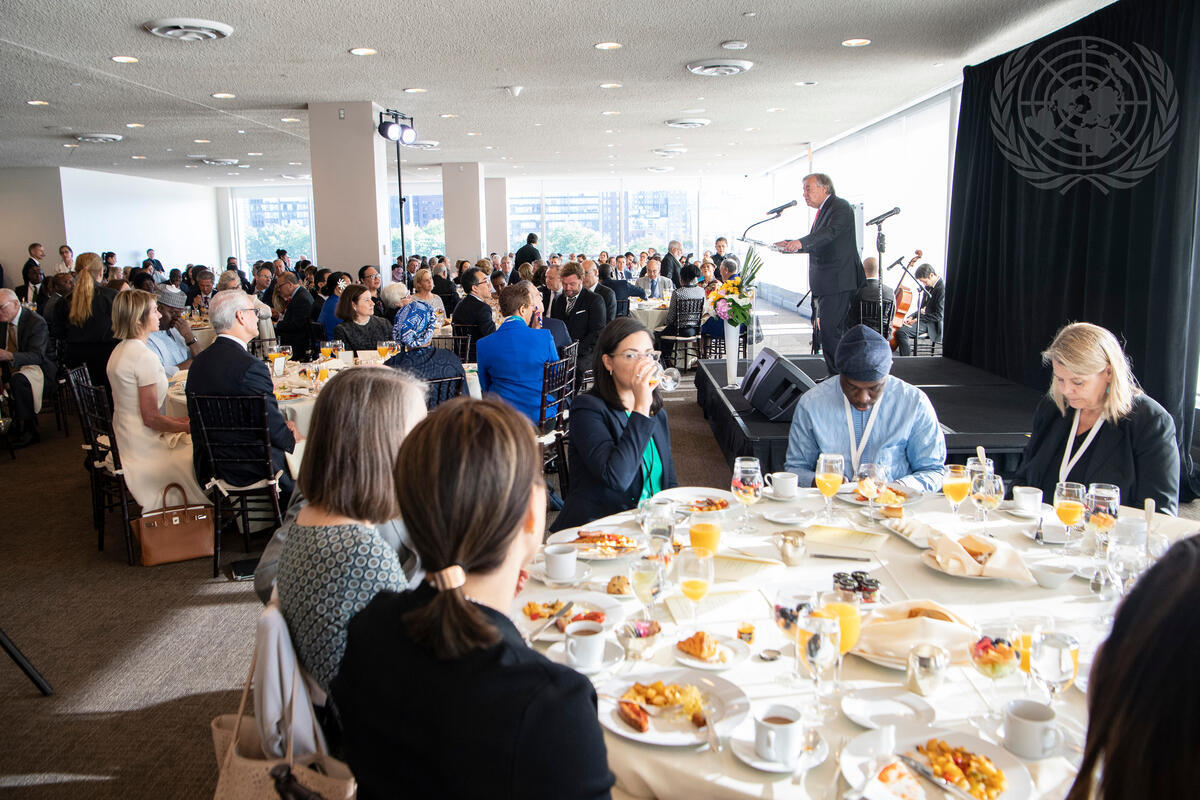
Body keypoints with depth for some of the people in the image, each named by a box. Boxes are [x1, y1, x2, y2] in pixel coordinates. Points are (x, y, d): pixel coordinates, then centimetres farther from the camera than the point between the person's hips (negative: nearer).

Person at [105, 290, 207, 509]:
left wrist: (179, 420, 10)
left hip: (126, 443, 10)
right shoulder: (144, 356, -22)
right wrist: (189, 427, -9)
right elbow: (151, 418, -21)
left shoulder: (119, 351, 9)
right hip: (144, 451, -10)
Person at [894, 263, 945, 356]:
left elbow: (938, 315, -19)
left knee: (901, 332, -26)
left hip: (931, 324, -10)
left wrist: (917, 319, -16)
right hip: (923, 319, 10)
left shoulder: (942, 288, -17)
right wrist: (912, 317, 1)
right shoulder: (929, 286, 12)